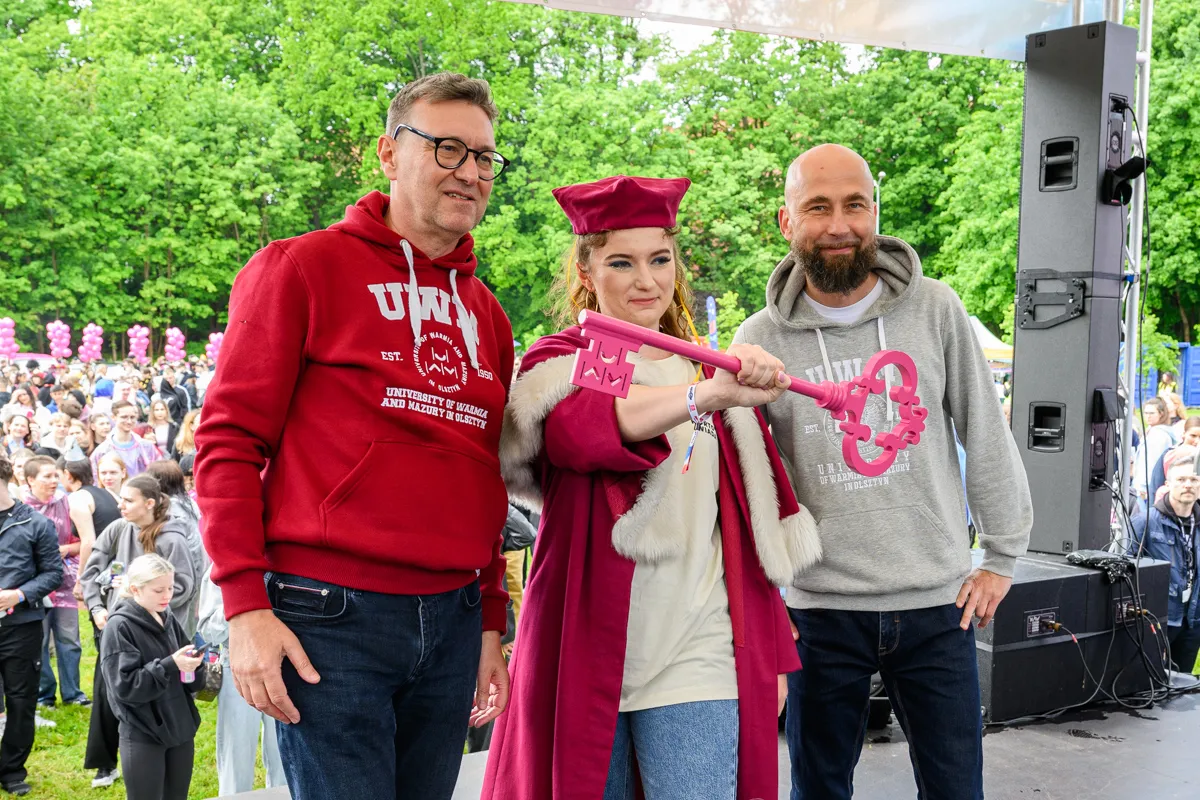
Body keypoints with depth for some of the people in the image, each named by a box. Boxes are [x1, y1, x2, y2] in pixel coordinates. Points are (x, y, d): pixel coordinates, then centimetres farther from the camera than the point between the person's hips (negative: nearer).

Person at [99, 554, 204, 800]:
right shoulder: (120, 627, -10)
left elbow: (192, 683, 10)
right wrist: (169, 665, -25)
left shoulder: (169, 620, 6)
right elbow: (124, 686, -19)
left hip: (180, 729, 6)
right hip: (142, 736, -6)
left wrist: (194, 665, -12)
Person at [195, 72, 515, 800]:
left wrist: (492, 621, 16)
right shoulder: (300, 268, -1)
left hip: (453, 621, 5)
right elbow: (229, 440, -4)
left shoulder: (487, 316, 15)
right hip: (329, 614, -5)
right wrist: (246, 604, -12)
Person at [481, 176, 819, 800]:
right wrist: (707, 395, -42)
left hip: (695, 663, 2)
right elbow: (574, 429, -25)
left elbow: (754, 533, 17)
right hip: (586, 659, -2)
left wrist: (769, 654, 12)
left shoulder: (716, 374, 14)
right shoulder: (560, 364, 1)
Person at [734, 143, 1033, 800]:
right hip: (818, 608, 0)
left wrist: (1002, 557, 6)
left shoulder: (935, 310, -3)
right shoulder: (760, 339, -3)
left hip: (937, 604, 0)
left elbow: (986, 437, 4)